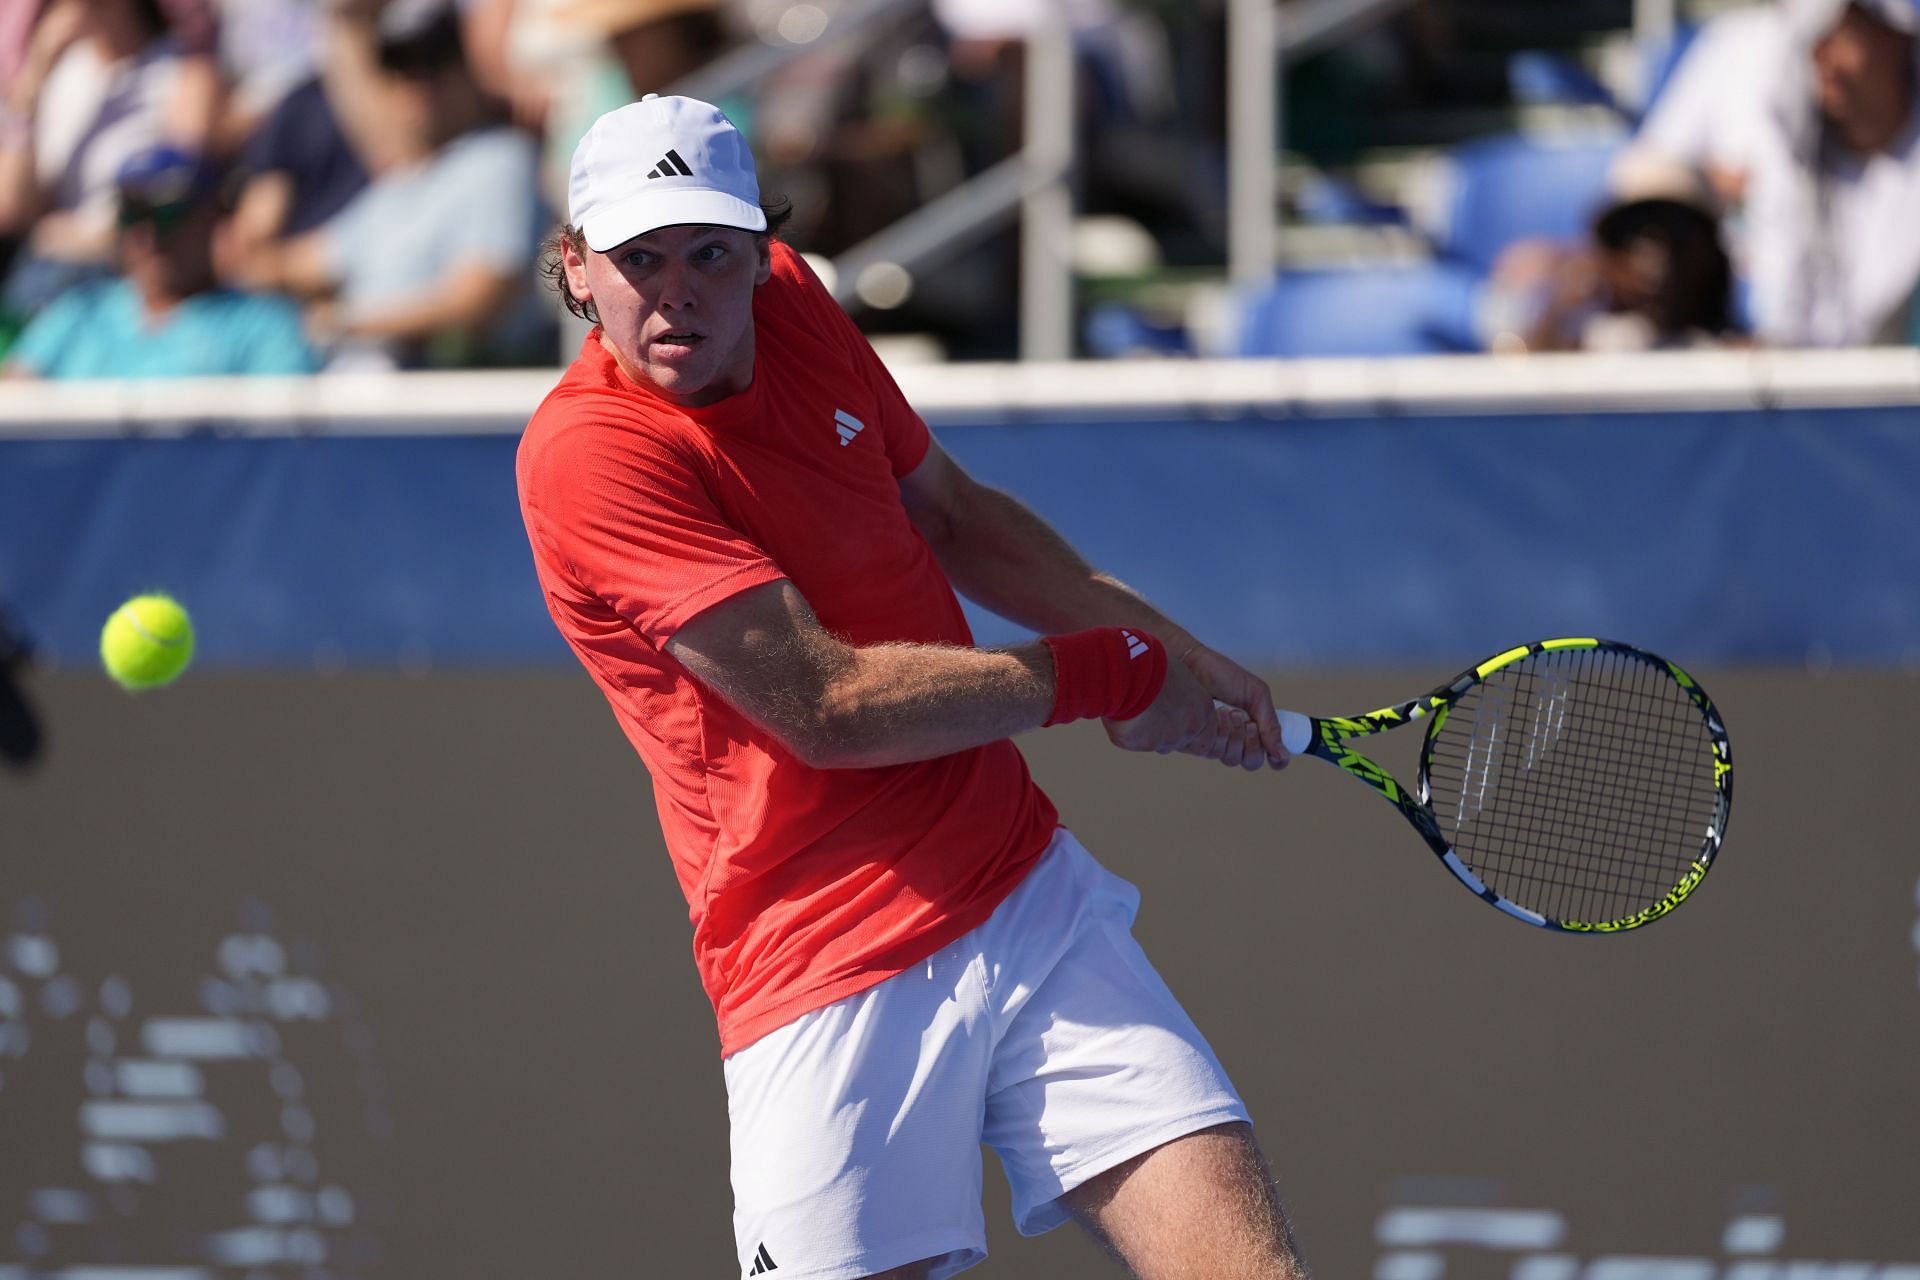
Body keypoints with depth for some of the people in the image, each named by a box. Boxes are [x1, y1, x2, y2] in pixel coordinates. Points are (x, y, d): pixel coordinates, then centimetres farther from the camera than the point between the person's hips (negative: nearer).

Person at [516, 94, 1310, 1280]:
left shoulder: (790, 301, 6)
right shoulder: (587, 452, -16)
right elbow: (826, 705, -20)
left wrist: (1169, 647, 12)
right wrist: (1107, 677, -10)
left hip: (1032, 897, 6)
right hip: (838, 987, -6)